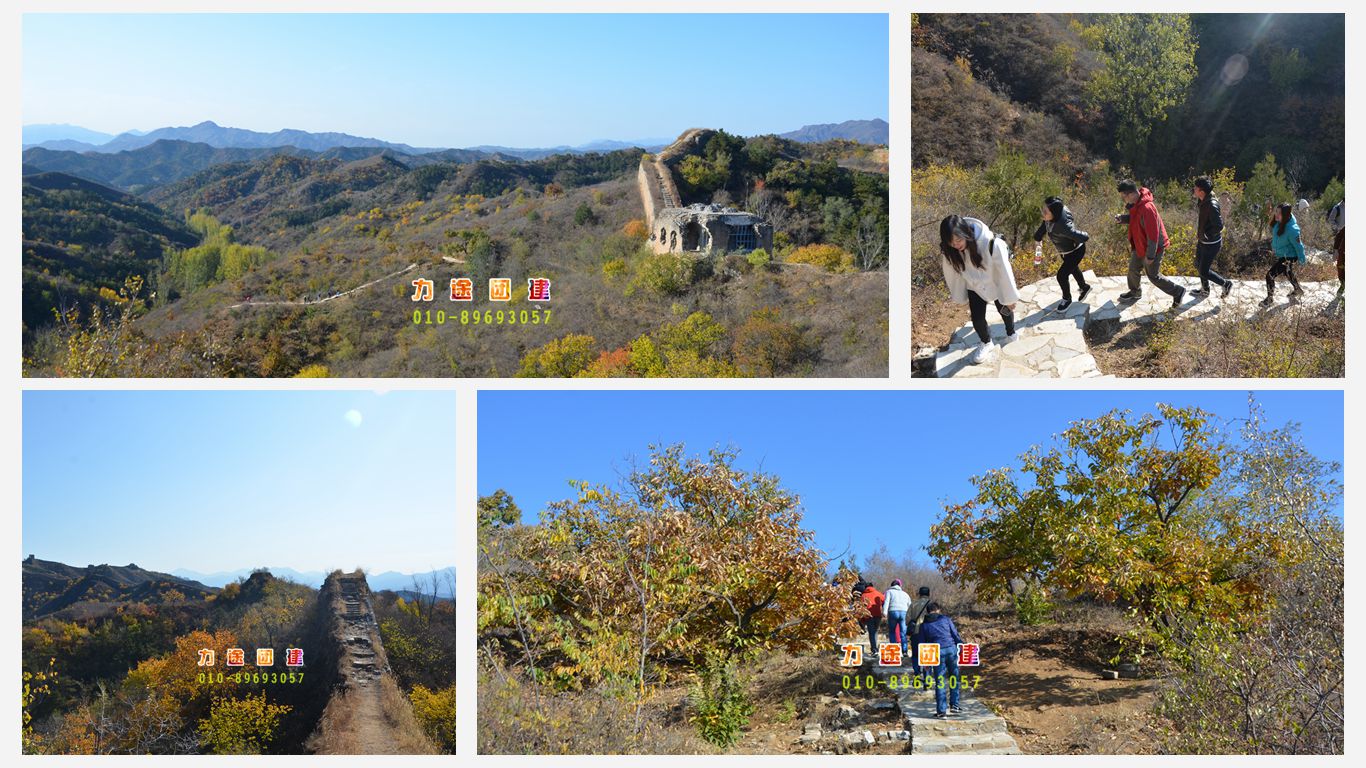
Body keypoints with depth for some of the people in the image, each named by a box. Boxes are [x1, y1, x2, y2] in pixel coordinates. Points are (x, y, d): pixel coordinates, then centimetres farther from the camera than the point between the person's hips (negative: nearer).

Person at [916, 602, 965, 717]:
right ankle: (954, 705, 15)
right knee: (954, 679, 16)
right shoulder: (946, 619, 10)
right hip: (951, 650, 0)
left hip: (937, 653, 0)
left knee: (939, 683, 5)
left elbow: (921, 644, 10)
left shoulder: (923, 625, 11)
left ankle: (941, 711, 3)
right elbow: (956, 635, 6)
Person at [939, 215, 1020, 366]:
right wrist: (962, 297, 3)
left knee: (1005, 310, 22)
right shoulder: (949, 250, -28)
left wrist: (1010, 298, -15)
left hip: (996, 284, -2)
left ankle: (1011, 333, 55)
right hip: (975, 286, 2)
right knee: (977, 319, 5)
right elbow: (953, 273, -10)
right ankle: (986, 343, 37)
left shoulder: (991, 244, -40)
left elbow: (1004, 271, -27)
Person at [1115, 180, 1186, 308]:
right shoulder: (1136, 204, -5)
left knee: (1153, 276, 6)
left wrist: (1150, 255, -23)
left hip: (1152, 248, -9)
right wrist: (1122, 218, -7)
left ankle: (1178, 292, 23)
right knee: (1133, 269, 23)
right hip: (1140, 245, 9)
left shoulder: (1147, 208, -35)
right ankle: (1135, 292, 45)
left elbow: (1153, 234, -30)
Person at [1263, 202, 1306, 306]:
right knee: (1287, 273, 31)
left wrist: (1301, 259, -10)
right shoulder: (1278, 222, -13)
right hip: (1281, 255, 9)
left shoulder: (1291, 229, -36)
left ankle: (1270, 298, 13)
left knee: (1270, 275, -9)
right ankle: (1298, 290, 58)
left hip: (1289, 258, -9)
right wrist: (1274, 247, 19)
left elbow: (1298, 245, -22)